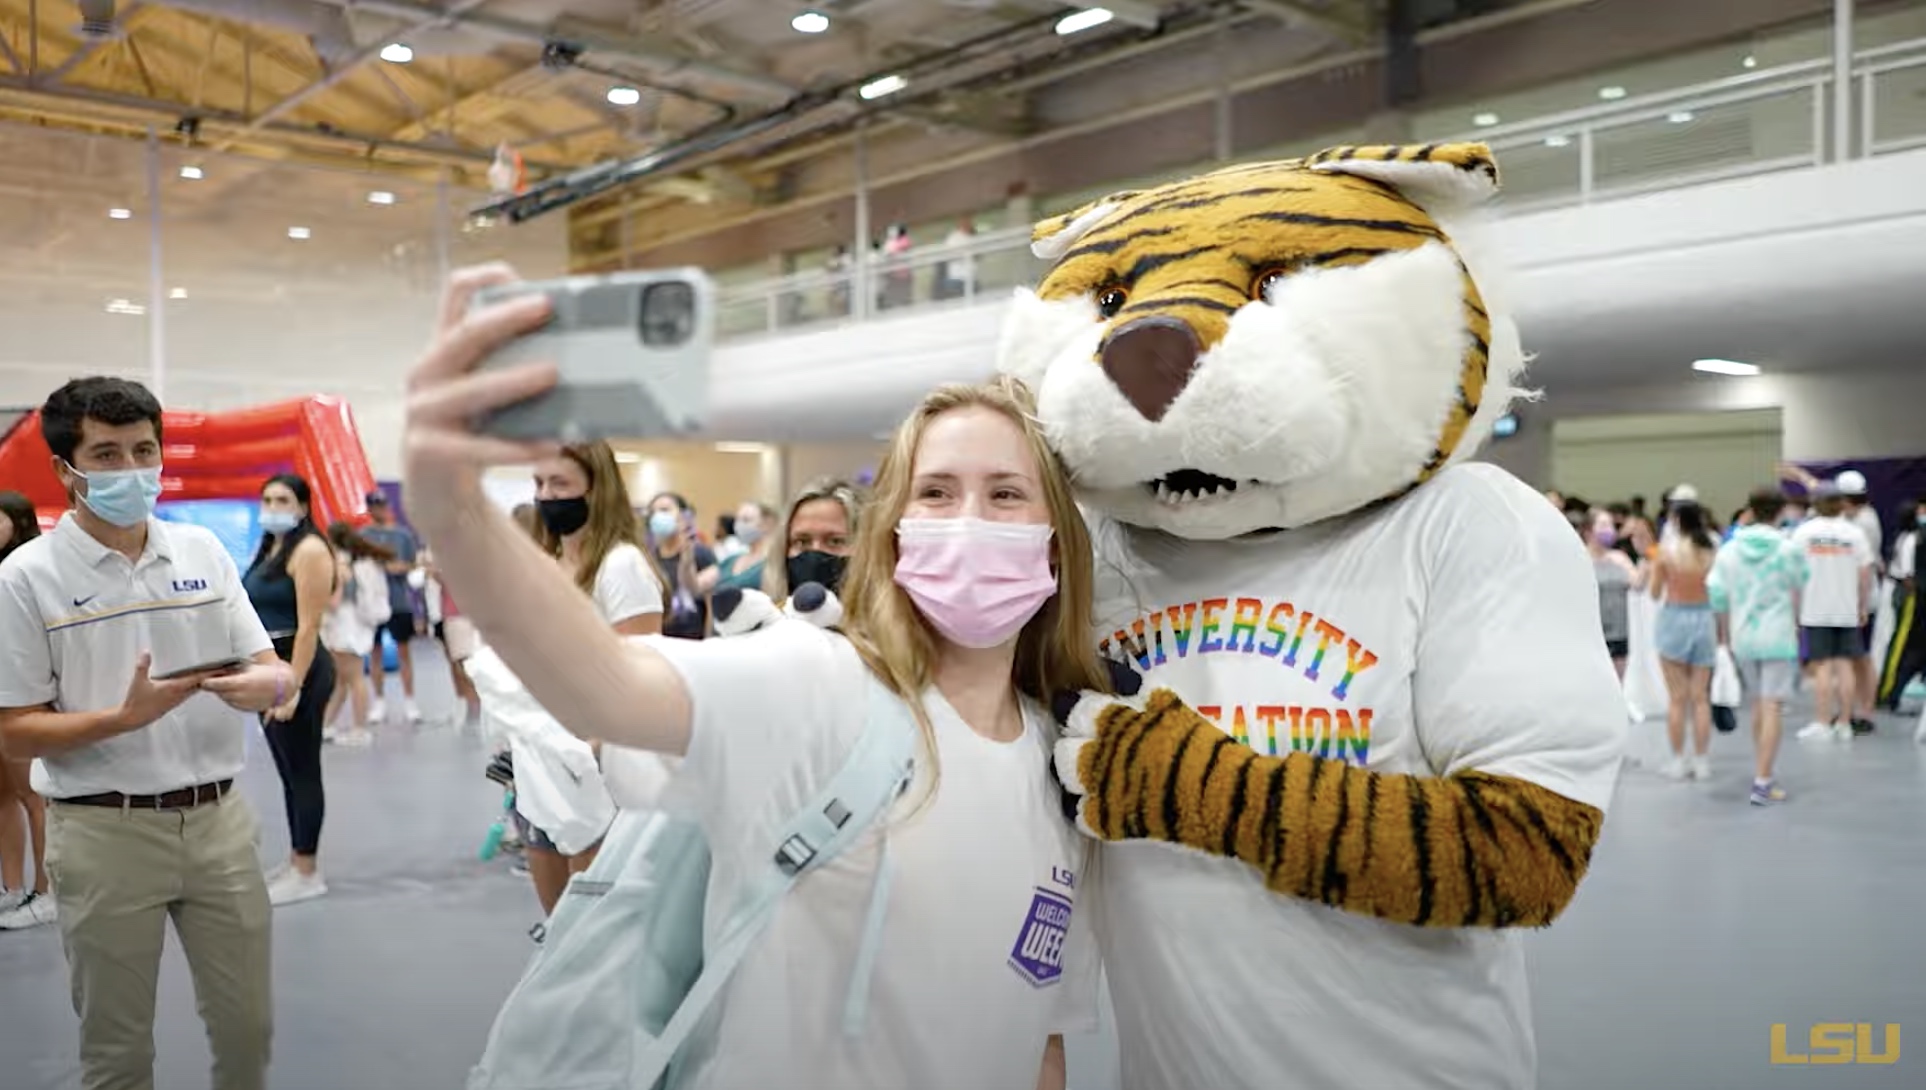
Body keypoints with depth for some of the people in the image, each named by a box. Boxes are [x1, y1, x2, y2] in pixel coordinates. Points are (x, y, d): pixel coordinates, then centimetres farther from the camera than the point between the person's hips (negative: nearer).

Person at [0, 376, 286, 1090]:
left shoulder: (203, 550, 3)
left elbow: (275, 672, 3)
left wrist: (264, 684, -21)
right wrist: (124, 718, -23)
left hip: (219, 819, 3)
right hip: (104, 832, -3)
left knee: (247, 1024, 14)